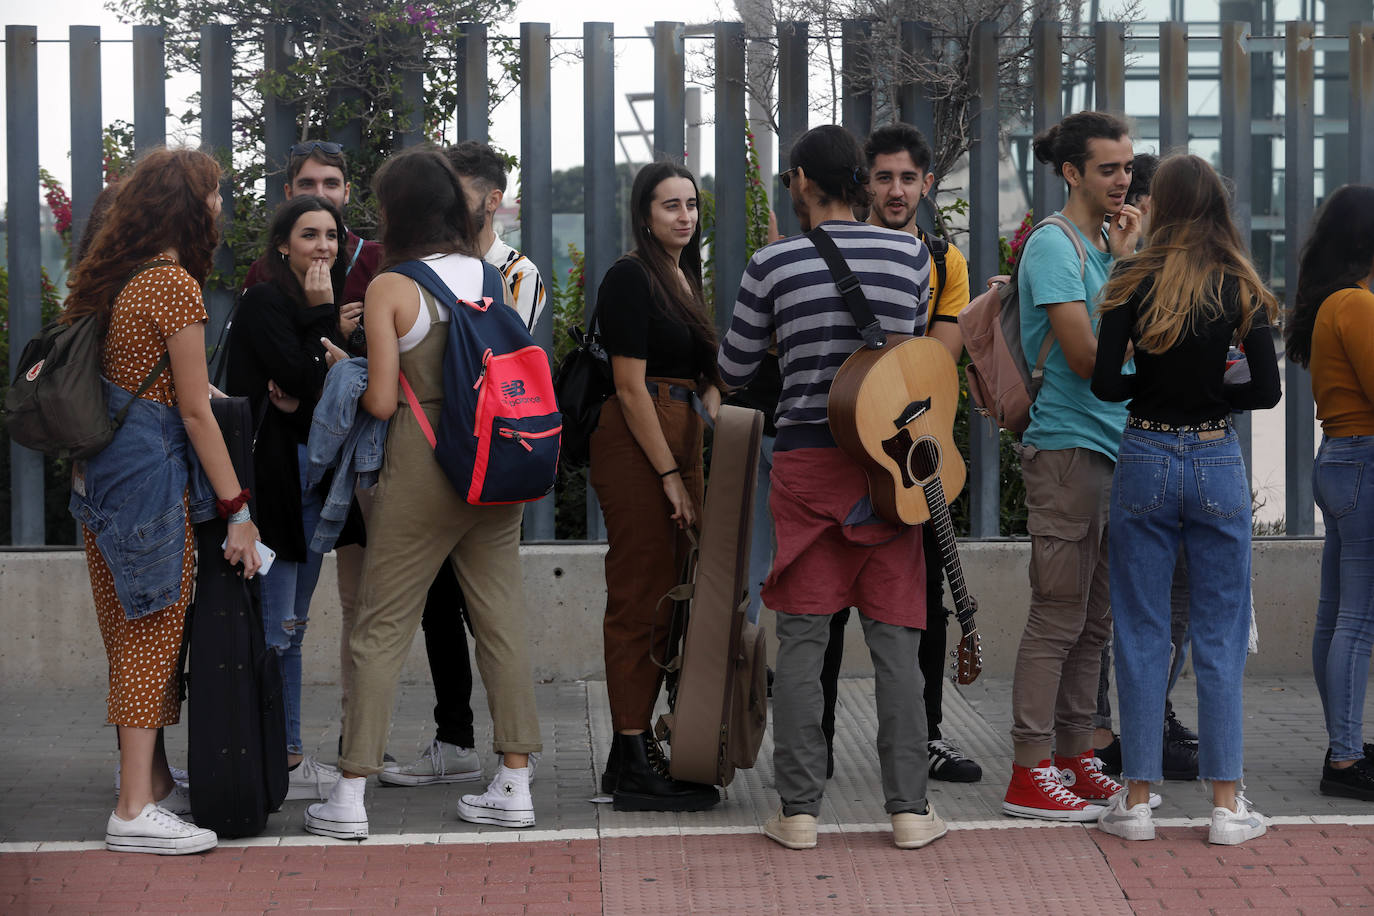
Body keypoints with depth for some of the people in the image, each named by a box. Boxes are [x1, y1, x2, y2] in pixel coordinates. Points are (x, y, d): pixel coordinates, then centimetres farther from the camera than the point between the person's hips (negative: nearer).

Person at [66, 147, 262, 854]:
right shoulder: (175, 285, -13)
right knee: (154, 631, -4)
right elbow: (194, 411, -13)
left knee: (133, 632, 15)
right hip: (149, 472, -9)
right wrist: (238, 510, -9)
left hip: (100, 469, 9)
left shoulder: (115, 277, 12)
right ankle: (135, 809, -2)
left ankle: (153, 780, 25)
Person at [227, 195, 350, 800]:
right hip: (276, 475, -9)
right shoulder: (266, 302, -9)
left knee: (290, 624, 12)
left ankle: (288, 757, 17)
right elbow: (307, 383, -17)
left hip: (313, 474, 9)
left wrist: (304, 396, -8)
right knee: (274, 626, -8)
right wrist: (322, 315, -13)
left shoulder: (323, 303, 16)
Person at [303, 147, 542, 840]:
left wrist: (341, 363, 8)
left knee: (381, 628, 3)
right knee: (502, 618, 10)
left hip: (423, 467, -4)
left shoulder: (389, 288, -8)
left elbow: (381, 401, -9)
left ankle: (349, 797, 5)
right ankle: (515, 785, 13)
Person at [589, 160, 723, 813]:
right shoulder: (631, 277, -9)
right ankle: (633, 766, -4)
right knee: (639, 602, -7)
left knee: (665, 600, 10)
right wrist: (670, 475, -16)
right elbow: (631, 386, -14)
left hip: (678, 439, 9)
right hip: (635, 445, -9)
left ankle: (636, 752, 17)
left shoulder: (685, 277, 18)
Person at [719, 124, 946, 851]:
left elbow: (733, 371, 6)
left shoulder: (773, 264, -4)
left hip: (805, 460, -1)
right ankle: (909, 807, 5)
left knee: (801, 639, 3)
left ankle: (798, 810, 4)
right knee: (895, 637, 5)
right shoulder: (911, 254, 2)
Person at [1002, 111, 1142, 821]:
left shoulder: (1110, 242, 15)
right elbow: (1087, 356, -18)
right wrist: (1125, 267, -12)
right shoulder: (1054, 245, -11)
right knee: (1059, 617, -7)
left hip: (1112, 447, 9)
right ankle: (1030, 775, -2)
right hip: (1067, 449, -9)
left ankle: (1074, 757, 21)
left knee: (1094, 620, 12)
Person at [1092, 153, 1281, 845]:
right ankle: (1227, 804, 11)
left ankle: (1137, 799, 11)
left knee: (1140, 634, 7)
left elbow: (1105, 383, -9)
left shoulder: (1133, 280, -5)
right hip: (1219, 462, 1)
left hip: (1144, 460, -1)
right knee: (1220, 638, 8)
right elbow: (1266, 391, -2)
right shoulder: (1242, 288, 0)